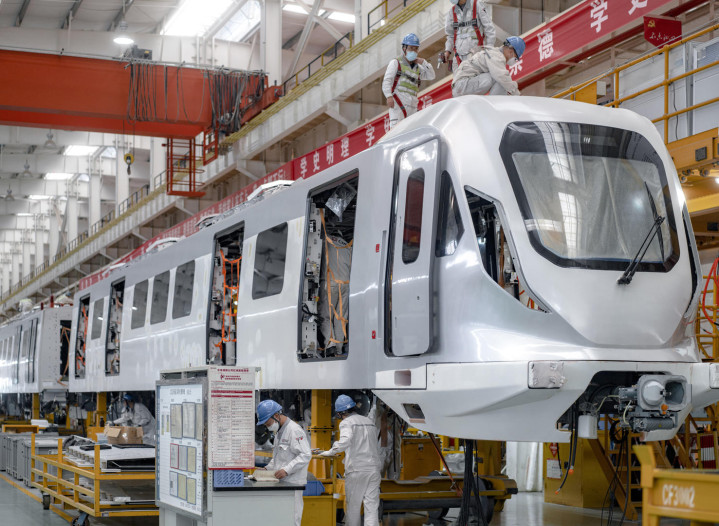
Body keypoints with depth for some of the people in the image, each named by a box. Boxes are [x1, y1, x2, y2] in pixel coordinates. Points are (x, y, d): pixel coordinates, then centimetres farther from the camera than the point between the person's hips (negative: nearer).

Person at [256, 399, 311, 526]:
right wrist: (268, 468, 14)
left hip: (292, 482, -9)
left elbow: (305, 455, -19)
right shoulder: (278, 431, 18)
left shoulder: (294, 430, -13)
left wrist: (287, 470, -24)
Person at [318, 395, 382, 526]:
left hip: (356, 470, -5)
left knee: (353, 506, 8)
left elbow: (345, 440, -23)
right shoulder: (369, 422, 19)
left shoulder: (346, 423, -3)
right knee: (372, 506, 0)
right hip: (374, 467, 5)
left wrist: (331, 452, -13)